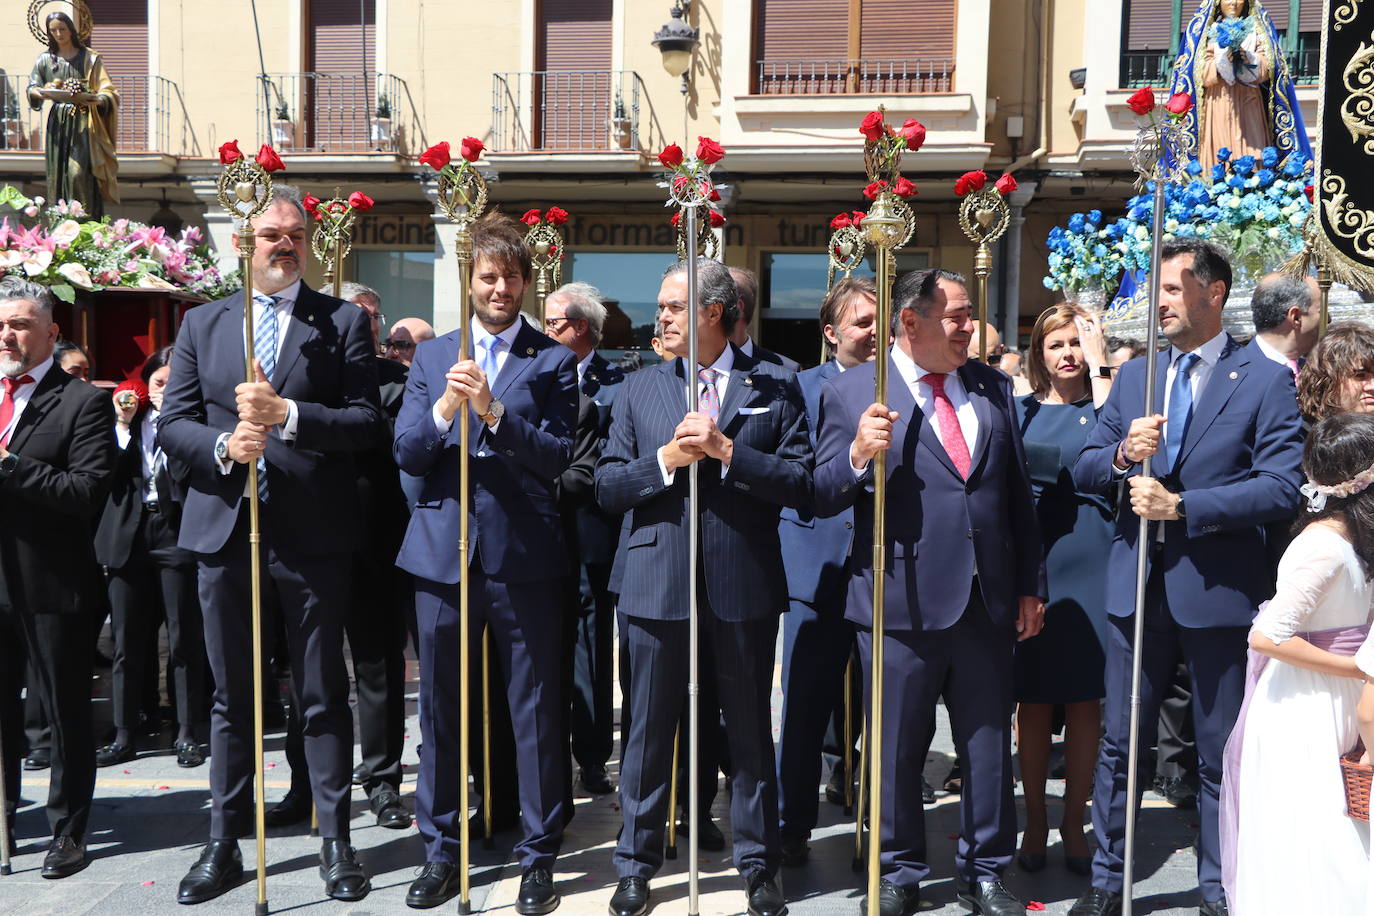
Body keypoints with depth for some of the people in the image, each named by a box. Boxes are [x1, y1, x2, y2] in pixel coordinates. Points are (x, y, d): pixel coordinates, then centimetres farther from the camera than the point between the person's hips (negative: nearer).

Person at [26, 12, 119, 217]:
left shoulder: (90, 57, 8)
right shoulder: (45, 59, 14)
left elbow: (108, 91, 0)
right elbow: (31, 90, 7)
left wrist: (97, 100, -22)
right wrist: (46, 90, -17)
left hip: (83, 125, -3)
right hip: (58, 124, 3)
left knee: (80, 173, -14)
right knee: (58, 174, -1)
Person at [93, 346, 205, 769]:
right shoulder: (130, 419, 11)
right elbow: (111, 475, 3)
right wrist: (123, 425, -5)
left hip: (177, 538, -4)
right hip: (130, 539, 4)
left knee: (183, 641, 1)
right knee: (127, 643, 8)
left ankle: (187, 734, 11)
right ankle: (123, 734, 18)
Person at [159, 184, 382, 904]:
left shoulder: (342, 321, 2)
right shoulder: (202, 323, 12)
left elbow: (367, 421, -6)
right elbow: (171, 423, 7)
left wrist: (285, 412, -19)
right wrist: (222, 446, -12)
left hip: (311, 535, -3)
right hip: (224, 533, 3)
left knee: (324, 696, 6)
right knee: (231, 699, 13)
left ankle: (335, 842, 19)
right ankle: (224, 844, 27)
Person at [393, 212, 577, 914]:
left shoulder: (553, 361, 3)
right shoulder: (431, 357, 12)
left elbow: (557, 457, -7)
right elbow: (406, 454, 5)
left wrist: (494, 412, -19)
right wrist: (443, 410, -14)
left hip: (522, 555, -2)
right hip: (442, 552, 3)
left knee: (535, 710, 4)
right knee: (441, 708, 11)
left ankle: (539, 855, 18)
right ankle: (441, 850, 27)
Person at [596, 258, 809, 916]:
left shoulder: (774, 386, 2)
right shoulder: (639, 389, 8)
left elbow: (801, 483, -5)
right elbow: (607, 488, 4)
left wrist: (726, 451, -15)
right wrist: (667, 458, -12)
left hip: (744, 585, -1)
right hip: (657, 584, 2)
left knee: (750, 733, 11)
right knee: (649, 732, 11)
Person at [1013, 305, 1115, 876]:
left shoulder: (1099, 404, 6)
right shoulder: (1020, 410, 10)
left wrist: (1098, 363, -11)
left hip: (1089, 565, -1)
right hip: (1031, 563, 1)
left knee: (1084, 700, 5)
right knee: (1033, 699, 6)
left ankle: (1074, 824, 18)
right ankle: (1035, 821, 19)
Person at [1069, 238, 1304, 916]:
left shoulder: (1266, 381, -3)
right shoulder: (1133, 375, 10)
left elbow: (1282, 486, -14)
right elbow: (1083, 472, 8)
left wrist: (1181, 504, -20)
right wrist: (1123, 452, -13)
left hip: (1218, 588, -3)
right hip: (1137, 586, 4)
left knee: (1221, 757, 10)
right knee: (1119, 745, 12)